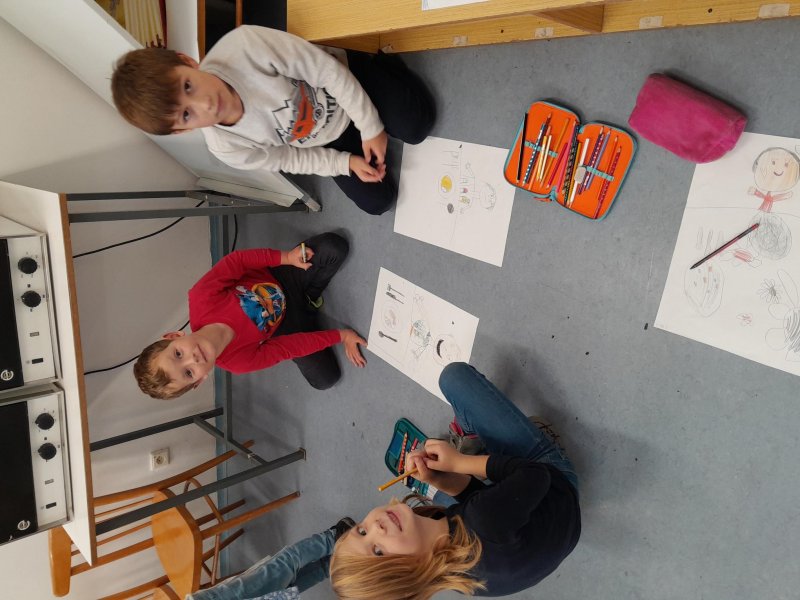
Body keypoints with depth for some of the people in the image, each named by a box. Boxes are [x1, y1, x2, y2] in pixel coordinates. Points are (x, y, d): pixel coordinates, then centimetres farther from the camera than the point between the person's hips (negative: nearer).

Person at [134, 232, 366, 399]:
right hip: (285, 322, -1)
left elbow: (237, 260, -21)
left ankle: (309, 298, 11)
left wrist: (285, 257, -27)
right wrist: (340, 336, -21)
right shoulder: (238, 361, -30)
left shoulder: (201, 298, -32)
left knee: (335, 247, -21)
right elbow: (293, 347, -23)